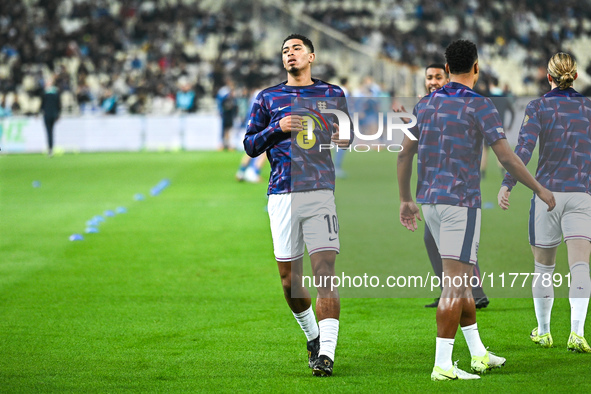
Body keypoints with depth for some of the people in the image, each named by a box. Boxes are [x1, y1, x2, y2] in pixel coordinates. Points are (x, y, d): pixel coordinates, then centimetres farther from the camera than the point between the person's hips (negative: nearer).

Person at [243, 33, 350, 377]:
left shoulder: (332, 95, 12)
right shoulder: (268, 98, 12)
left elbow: (346, 137, 20)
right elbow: (250, 145, 9)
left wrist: (344, 138, -4)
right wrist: (278, 128, -8)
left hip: (321, 192, -1)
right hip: (282, 194, 2)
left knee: (325, 275, -13)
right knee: (290, 280, 5)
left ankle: (326, 352, -18)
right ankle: (313, 336, 30)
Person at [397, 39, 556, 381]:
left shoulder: (426, 103, 9)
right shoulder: (479, 106, -10)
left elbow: (405, 154, 12)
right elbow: (507, 157, -14)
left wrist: (406, 200, 21)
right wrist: (540, 190, -3)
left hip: (431, 200, 7)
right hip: (461, 202, -7)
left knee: (461, 277, 17)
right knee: (455, 283, -8)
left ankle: (478, 353, 23)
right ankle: (443, 365, -12)